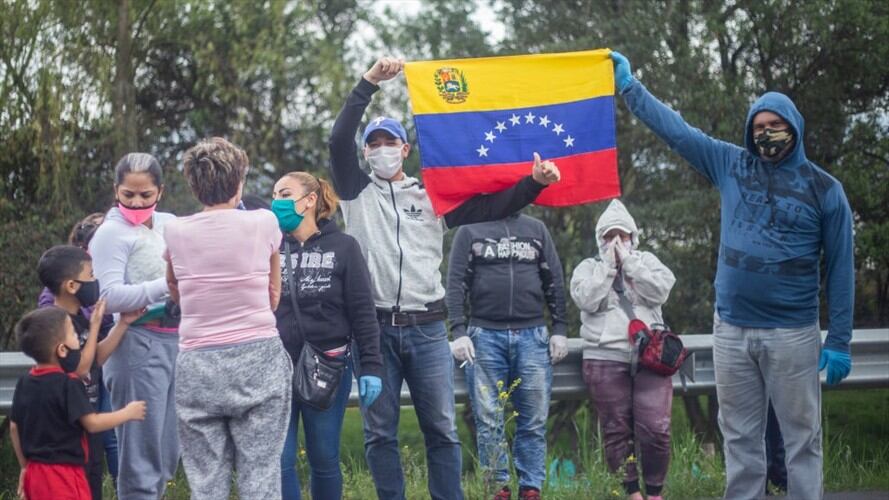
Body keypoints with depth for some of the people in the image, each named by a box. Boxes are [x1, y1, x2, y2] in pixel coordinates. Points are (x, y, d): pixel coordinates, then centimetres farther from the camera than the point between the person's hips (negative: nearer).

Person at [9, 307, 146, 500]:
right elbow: (92, 423, -15)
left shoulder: (25, 383, 8)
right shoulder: (68, 384, -16)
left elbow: (14, 428, 14)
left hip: (36, 472, 9)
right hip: (63, 475, -9)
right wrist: (128, 413, 0)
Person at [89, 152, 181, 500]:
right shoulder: (112, 233, -6)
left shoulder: (170, 224, 13)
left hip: (176, 342, 7)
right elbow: (109, 297, -17)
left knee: (167, 457, 12)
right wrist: (166, 286, -22)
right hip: (139, 345, -7)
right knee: (140, 458, -3)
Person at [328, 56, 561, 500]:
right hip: (374, 327, 0)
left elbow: (489, 207, 5)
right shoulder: (357, 193, 9)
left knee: (441, 429, 1)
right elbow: (338, 140, -4)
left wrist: (534, 182, -11)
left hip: (426, 328, 1)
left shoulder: (431, 196, 11)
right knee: (379, 432, 2)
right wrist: (369, 83, -11)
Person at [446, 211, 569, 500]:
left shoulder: (536, 230, 14)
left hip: (532, 336, 2)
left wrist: (560, 329, 4)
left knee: (534, 421, 0)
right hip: (485, 336, -1)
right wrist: (458, 332, -9)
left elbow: (554, 281, 12)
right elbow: (456, 283, 1)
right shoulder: (469, 231, 8)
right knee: (489, 422, -2)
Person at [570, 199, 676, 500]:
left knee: (655, 429, -9)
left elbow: (659, 292, -2)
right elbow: (586, 299, -6)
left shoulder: (647, 261, 16)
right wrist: (608, 264, -4)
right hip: (606, 360, 0)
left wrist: (628, 261, -3)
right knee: (617, 431, -1)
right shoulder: (588, 268, 13)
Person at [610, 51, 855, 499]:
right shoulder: (731, 166, 7)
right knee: (740, 436, 8)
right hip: (730, 329, 3)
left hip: (792, 334, -3)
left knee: (801, 436, -1)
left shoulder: (823, 189, -1)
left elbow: (839, 268, -1)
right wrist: (629, 86, 10)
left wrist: (839, 341, -5)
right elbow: (673, 128, 12)